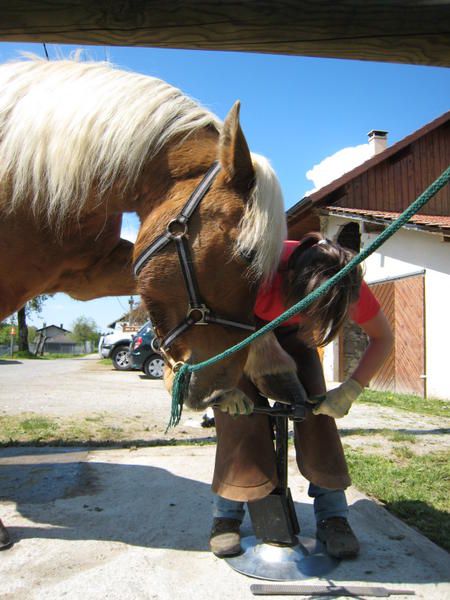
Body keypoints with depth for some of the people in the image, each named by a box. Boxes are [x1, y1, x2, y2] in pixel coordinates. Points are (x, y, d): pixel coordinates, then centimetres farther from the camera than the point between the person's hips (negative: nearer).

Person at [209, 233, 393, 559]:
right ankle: (227, 515, 0)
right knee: (239, 410, -16)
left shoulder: (348, 284, -32)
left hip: (289, 334, 3)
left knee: (316, 408, -11)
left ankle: (333, 516, 1)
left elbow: (383, 338, -15)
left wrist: (351, 390, -28)